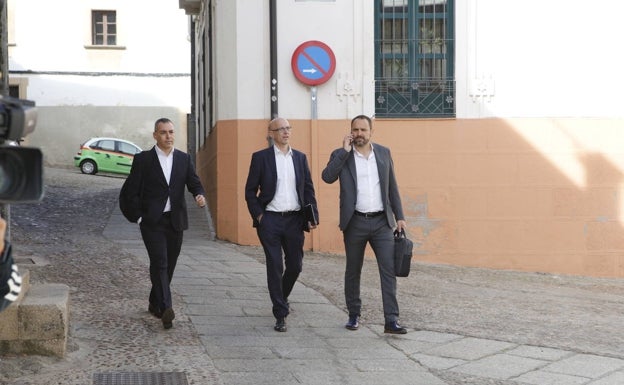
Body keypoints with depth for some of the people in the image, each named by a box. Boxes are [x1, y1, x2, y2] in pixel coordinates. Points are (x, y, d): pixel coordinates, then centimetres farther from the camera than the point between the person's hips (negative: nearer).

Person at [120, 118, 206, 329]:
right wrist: (138, 217, -6)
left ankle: (155, 303, 29)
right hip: (152, 222, -4)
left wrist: (200, 195, -19)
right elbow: (130, 191, 0)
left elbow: (194, 182, 4)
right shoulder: (143, 159, -1)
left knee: (169, 264, 10)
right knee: (160, 262, -16)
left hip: (176, 221, 4)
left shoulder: (184, 159, 10)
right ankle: (166, 308, -25)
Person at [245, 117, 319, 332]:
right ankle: (280, 314, 3)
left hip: (294, 219, 3)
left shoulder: (300, 157, 10)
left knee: (295, 265, 9)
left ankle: (282, 297, 37)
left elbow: (309, 189, 11)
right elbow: (250, 191, 2)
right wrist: (258, 215, -7)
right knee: (275, 267, -3)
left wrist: (313, 216, 1)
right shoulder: (260, 157, 0)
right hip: (270, 219, -3)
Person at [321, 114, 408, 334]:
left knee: (389, 270, -7)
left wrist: (399, 216, 6)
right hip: (355, 223, -1)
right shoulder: (341, 155, 0)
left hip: (382, 221, 1)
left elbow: (392, 187, 11)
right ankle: (354, 315, 25)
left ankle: (391, 320, -7)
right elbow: (327, 177, -18)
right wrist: (345, 151, -16)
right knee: (353, 272, 10)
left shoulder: (383, 153, 7)